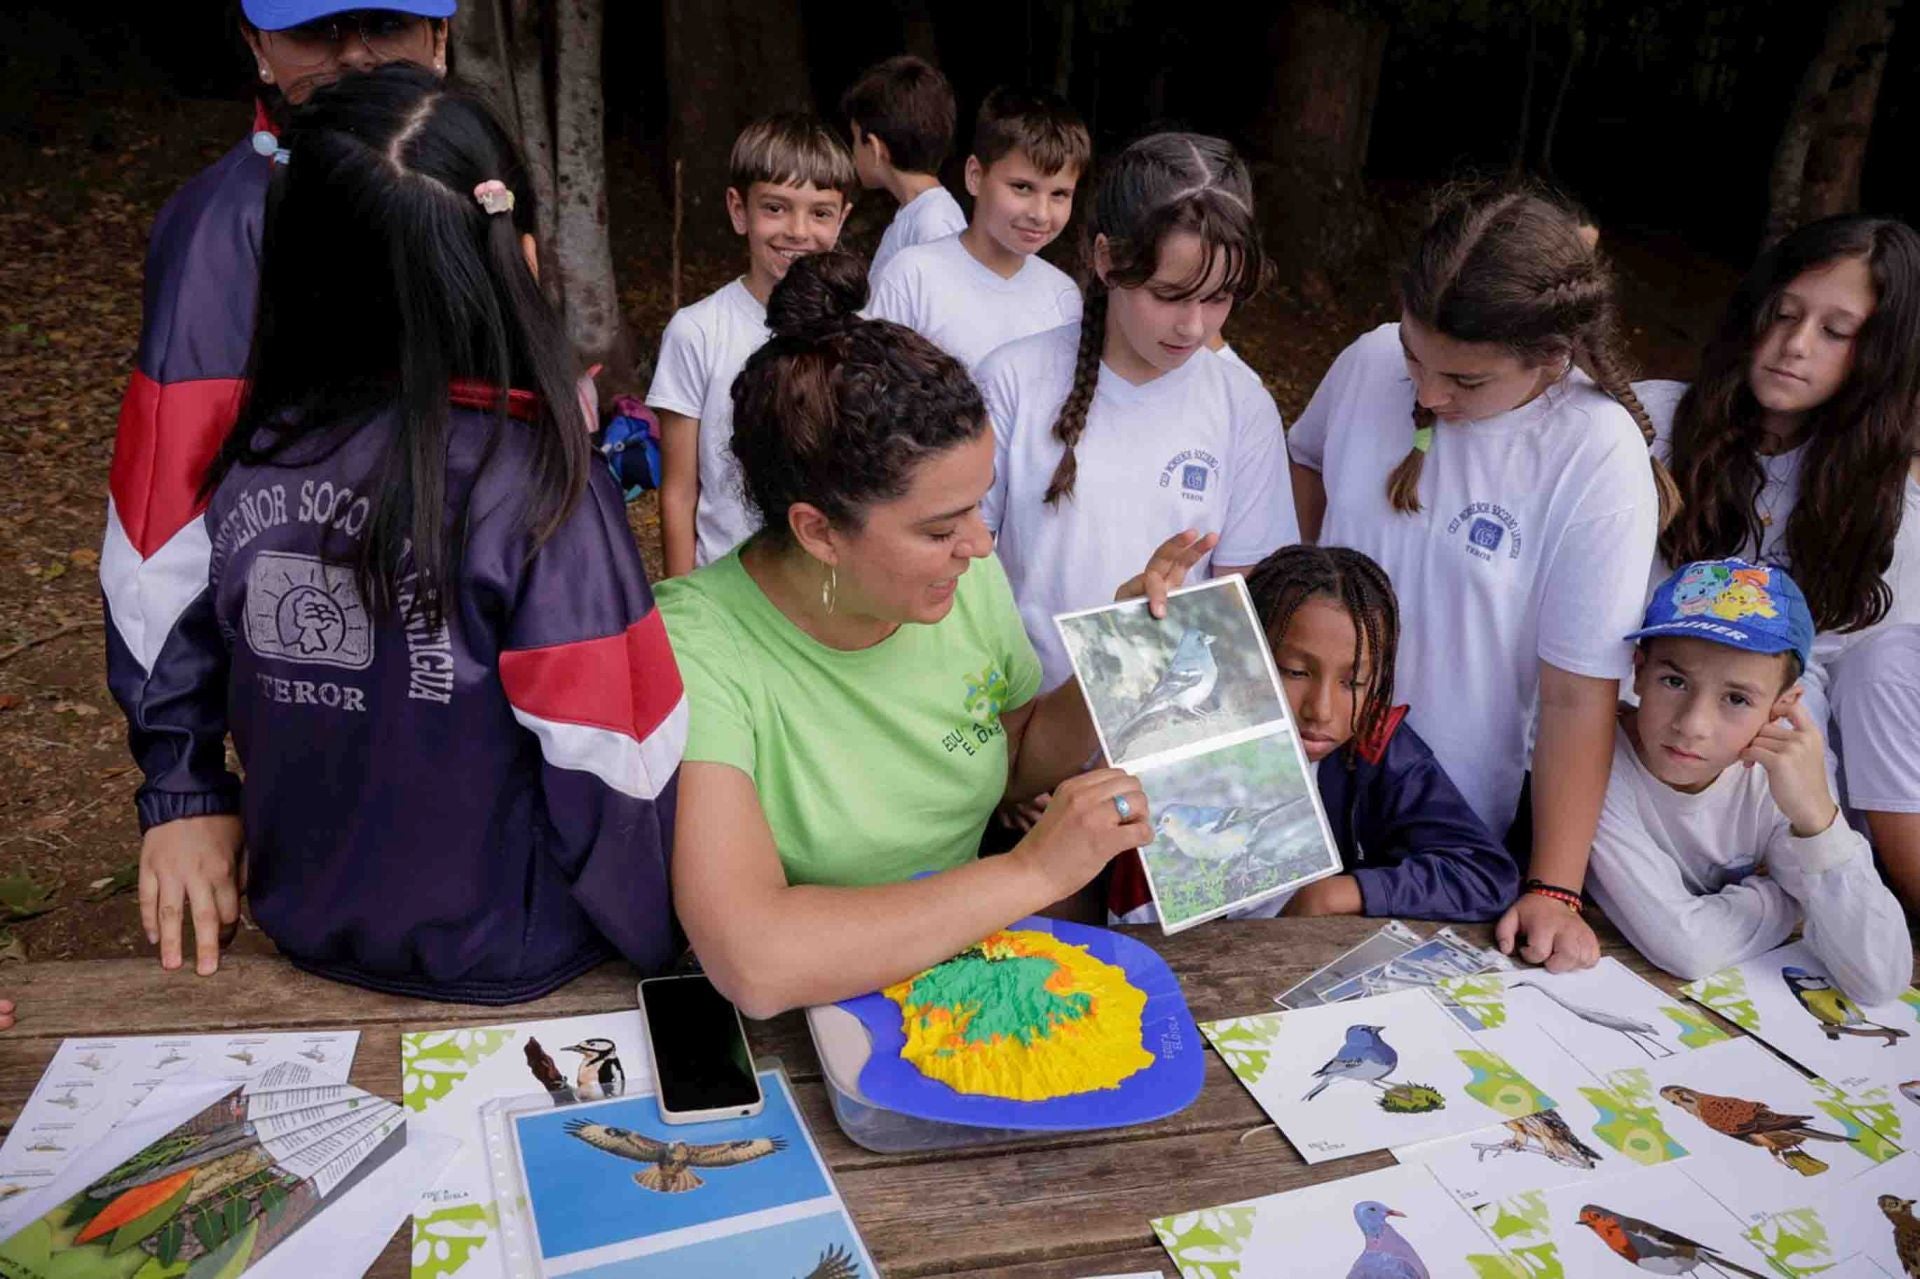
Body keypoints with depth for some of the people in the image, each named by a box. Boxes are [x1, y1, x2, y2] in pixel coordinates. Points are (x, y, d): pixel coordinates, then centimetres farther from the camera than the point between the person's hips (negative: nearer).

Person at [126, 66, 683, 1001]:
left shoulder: (249, 461, -11)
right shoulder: (542, 495, -27)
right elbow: (612, 776, -24)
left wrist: (184, 796, 15)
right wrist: (668, 955, -9)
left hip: (312, 939, 5)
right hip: (505, 975, -5)